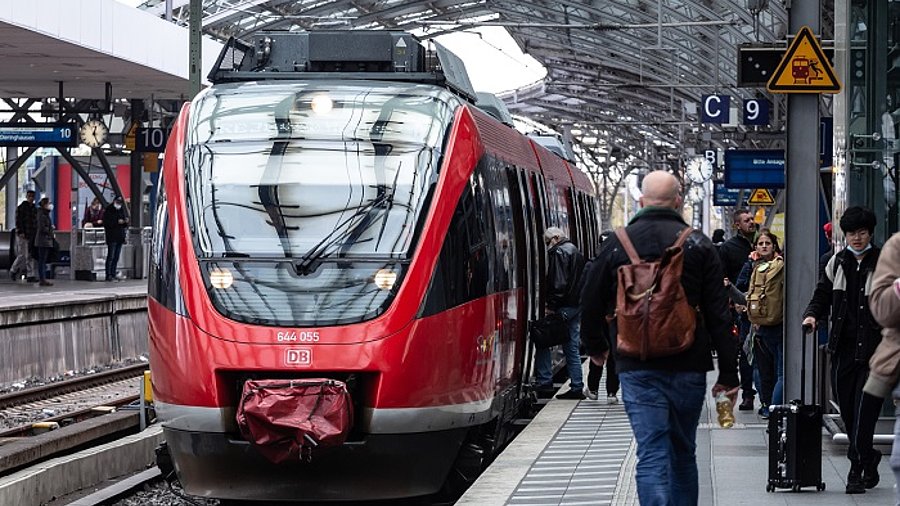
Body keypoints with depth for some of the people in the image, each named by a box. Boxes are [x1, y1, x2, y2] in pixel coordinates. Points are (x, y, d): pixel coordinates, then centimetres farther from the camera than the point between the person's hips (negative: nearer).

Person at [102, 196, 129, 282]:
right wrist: (117, 222, -21)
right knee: (110, 256, -8)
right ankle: (108, 275, -8)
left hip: (120, 237, 7)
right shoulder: (108, 210, -4)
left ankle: (113, 274, 12)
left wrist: (126, 221, -3)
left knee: (116, 257, 8)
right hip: (111, 237, -7)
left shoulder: (122, 209, 16)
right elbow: (106, 222, -14)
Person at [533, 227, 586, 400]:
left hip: (564, 307, -9)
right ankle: (577, 387, 7)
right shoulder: (576, 252, 21)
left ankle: (544, 381, -6)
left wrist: (551, 306, -17)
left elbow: (558, 282, -18)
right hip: (577, 305, 9)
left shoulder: (559, 252, -9)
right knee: (572, 347, 9)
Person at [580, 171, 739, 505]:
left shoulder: (618, 243, 0)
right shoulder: (698, 244, 0)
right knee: (683, 452, 17)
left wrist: (596, 347, 28)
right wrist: (728, 374, 1)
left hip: (637, 368, -1)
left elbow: (592, 302, 9)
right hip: (688, 368, 1)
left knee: (652, 453, -5)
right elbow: (719, 315, -3)